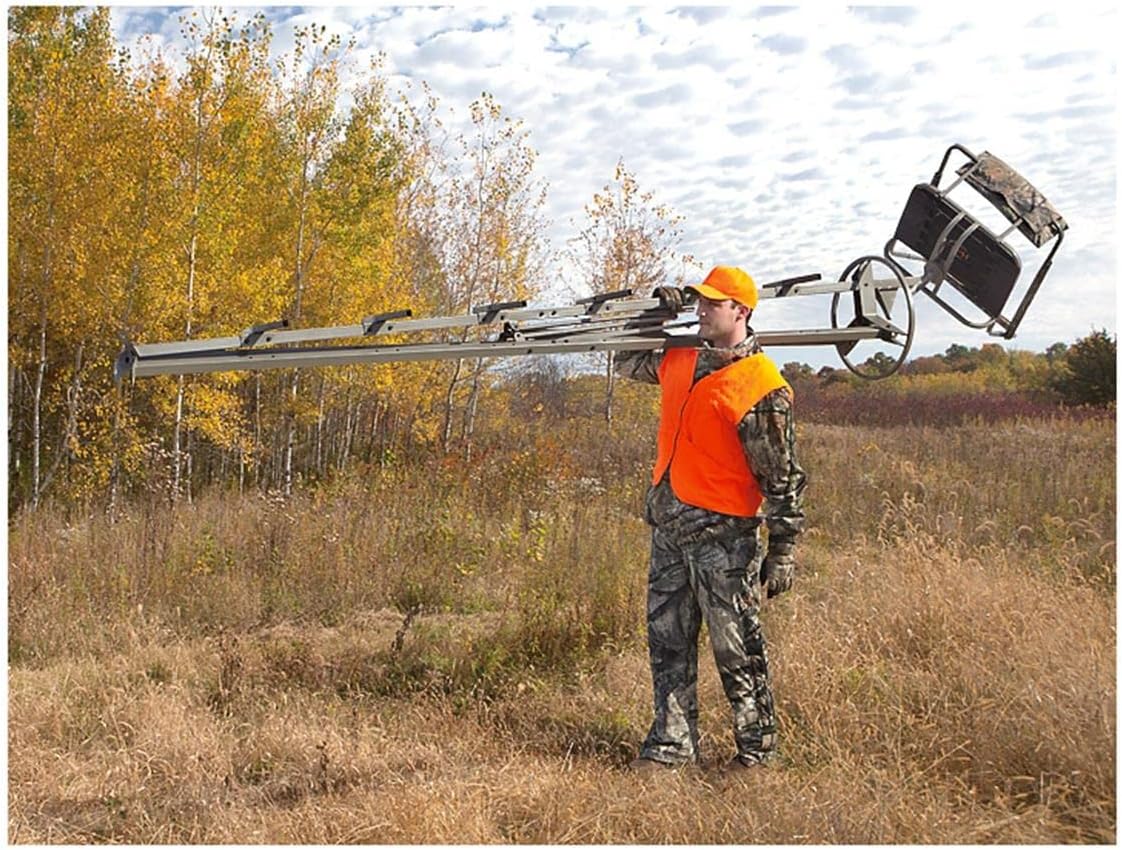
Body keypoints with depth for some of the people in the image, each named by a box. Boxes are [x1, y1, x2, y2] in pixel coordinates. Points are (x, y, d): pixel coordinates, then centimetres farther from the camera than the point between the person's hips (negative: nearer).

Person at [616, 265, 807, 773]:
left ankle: (756, 749, 17)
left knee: (737, 649, 2)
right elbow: (627, 361, 31)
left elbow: (782, 478, -10)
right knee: (667, 642, 12)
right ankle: (672, 746, 22)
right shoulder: (680, 361, 10)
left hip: (722, 535, -7)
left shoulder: (761, 385, -11)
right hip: (668, 527, 7)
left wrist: (782, 551, -11)